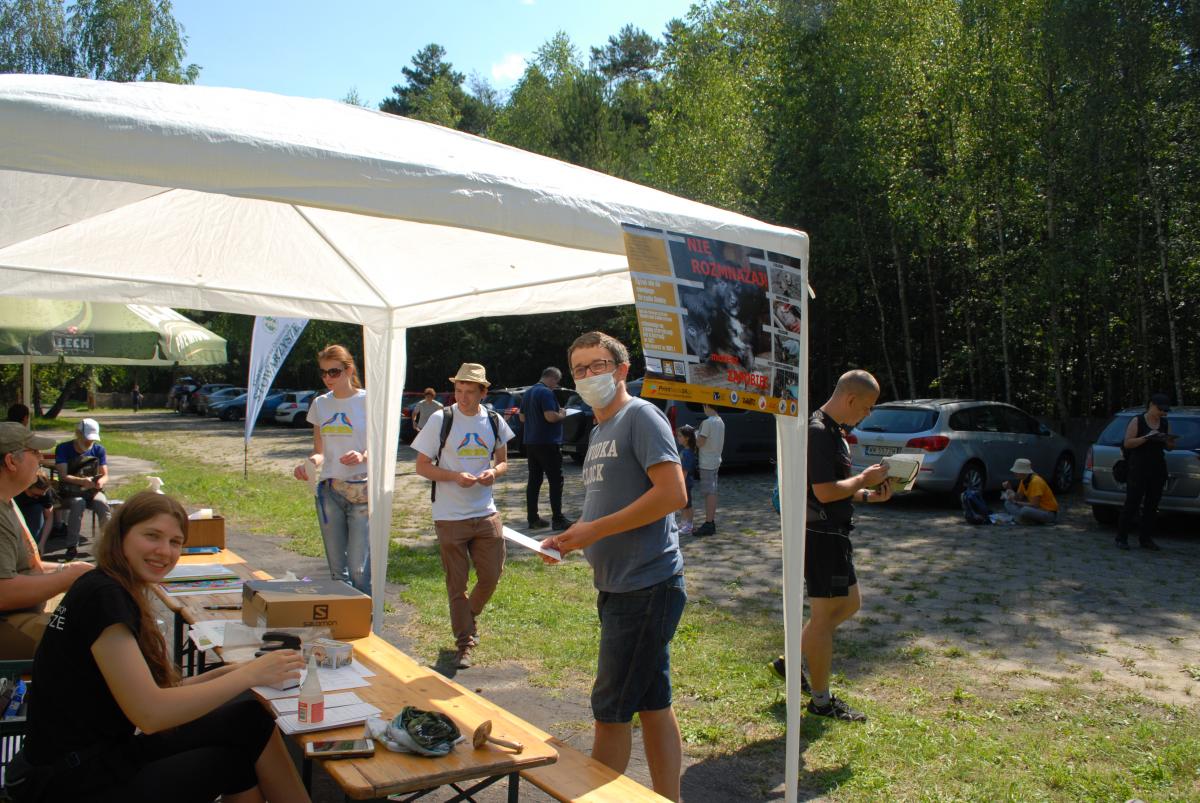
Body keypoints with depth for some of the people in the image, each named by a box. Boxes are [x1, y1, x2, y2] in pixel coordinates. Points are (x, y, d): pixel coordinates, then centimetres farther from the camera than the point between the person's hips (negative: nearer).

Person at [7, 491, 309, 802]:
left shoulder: (117, 591, 9)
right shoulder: (102, 596, -19)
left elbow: (147, 691, 7)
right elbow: (150, 712, -24)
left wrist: (224, 674, -3)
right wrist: (248, 675, -18)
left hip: (105, 751, 8)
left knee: (249, 720, -4)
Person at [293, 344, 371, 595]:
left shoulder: (368, 401, -4)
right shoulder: (320, 404, 10)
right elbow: (319, 451, 14)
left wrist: (363, 456, -23)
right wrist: (309, 463, -8)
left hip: (363, 492, -5)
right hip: (330, 491, 5)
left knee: (359, 569, -9)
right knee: (337, 570, 10)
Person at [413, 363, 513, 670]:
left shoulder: (494, 422, 3)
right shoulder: (440, 420, -8)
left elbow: (502, 462, 14)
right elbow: (422, 466, -4)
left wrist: (493, 473, -10)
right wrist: (455, 477, -20)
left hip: (486, 513, 3)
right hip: (450, 516, -3)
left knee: (491, 575, 7)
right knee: (457, 583, 5)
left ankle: (470, 616, 37)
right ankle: (464, 643, 20)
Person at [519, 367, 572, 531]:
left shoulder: (528, 393, 15)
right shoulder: (546, 392, -14)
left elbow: (522, 418, 21)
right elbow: (551, 416, -23)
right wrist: (562, 414, -5)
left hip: (530, 442, 9)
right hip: (547, 443, -9)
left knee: (534, 481, 9)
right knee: (556, 480, -3)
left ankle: (533, 518, 10)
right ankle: (557, 519, -3)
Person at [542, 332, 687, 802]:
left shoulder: (641, 416, -11)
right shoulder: (599, 432, 17)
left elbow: (673, 494, -21)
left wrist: (595, 529, -17)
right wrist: (572, 540, 5)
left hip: (647, 585, -9)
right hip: (620, 586, 9)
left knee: (610, 710, 1)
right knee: (653, 703, 16)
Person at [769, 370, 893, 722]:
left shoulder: (834, 430, 14)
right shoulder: (819, 432, -20)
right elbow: (824, 492, -26)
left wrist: (867, 494, 6)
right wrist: (864, 479, -13)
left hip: (833, 534, 11)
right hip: (821, 535, -11)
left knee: (849, 603, 20)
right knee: (824, 614, 0)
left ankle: (790, 661, 24)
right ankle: (821, 700, 14)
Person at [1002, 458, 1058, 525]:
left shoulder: (1036, 481, -23)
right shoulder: (1023, 481, 2)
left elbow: (1035, 505, -27)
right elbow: (1018, 498, 5)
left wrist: (1016, 502, -23)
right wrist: (1009, 488, -10)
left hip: (1049, 512, -9)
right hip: (1038, 509, 9)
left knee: (1025, 510, -38)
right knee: (1008, 503, -2)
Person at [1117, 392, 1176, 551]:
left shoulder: (1165, 423, 12)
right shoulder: (1137, 421, -3)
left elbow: (1171, 447, 16)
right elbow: (1127, 443, -9)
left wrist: (1168, 441, -7)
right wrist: (1146, 438, -22)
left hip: (1158, 470, 5)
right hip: (1138, 468, -5)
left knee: (1152, 505, 7)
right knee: (1132, 504, -6)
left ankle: (1146, 538, 14)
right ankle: (1121, 538, -2)